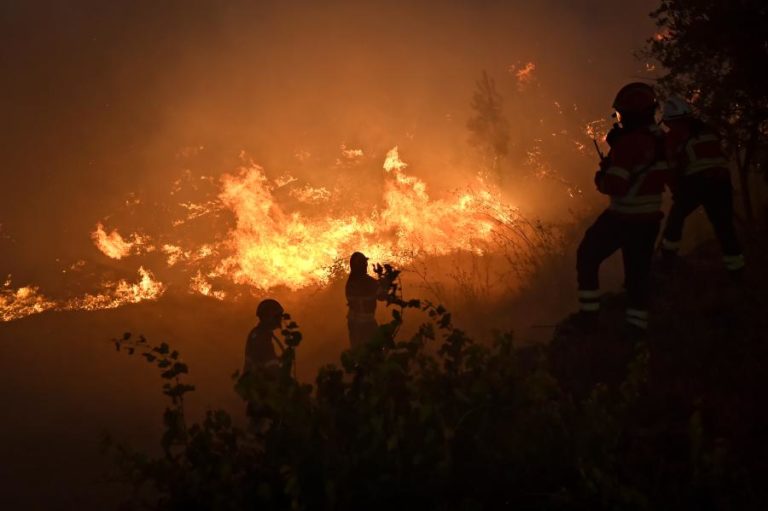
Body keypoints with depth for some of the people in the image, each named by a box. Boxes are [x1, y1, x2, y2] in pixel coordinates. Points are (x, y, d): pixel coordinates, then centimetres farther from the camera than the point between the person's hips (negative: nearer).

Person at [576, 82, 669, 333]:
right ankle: (637, 326, 19)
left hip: (623, 218, -7)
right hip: (650, 218, 7)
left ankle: (588, 316, 9)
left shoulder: (630, 142, -22)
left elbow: (614, 185, -25)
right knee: (638, 273, 15)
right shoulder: (660, 140, 5)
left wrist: (600, 177, -3)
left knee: (588, 257, 10)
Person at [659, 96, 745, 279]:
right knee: (724, 226, 10)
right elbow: (718, 156, 20)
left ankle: (669, 254, 25)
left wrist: (676, 193, 8)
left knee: (677, 216, 20)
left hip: (696, 182, -4)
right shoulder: (707, 130, 20)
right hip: (721, 179, 4)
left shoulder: (674, 135, 4)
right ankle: (736, 269, 12)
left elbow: (675, 168, 1)